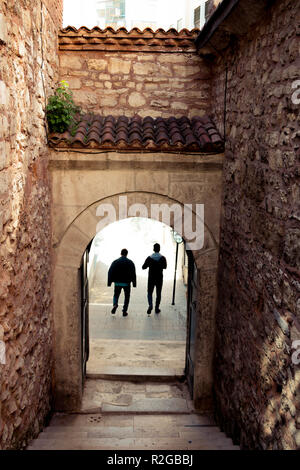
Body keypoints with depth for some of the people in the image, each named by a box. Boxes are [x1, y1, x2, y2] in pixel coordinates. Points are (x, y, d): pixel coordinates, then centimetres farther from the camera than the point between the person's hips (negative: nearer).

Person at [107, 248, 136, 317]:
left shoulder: (115, 262, 0)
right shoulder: (130, 262, -2)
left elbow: (110, 272, -3)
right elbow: (133, 274, -4)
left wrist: (109, 282, 1)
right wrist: (134, 283, 1)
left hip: (117, 283, 1)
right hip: (126, 283, -1)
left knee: (116, 295, 19)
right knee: (126, 297, 13)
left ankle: (115, 305, -8)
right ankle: (124, 311, 9)